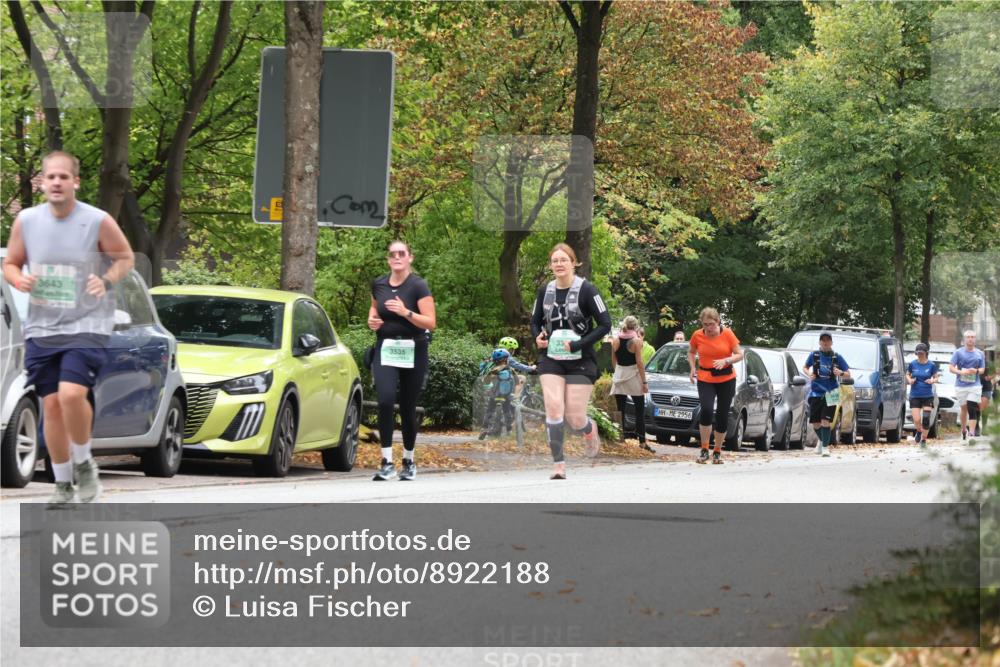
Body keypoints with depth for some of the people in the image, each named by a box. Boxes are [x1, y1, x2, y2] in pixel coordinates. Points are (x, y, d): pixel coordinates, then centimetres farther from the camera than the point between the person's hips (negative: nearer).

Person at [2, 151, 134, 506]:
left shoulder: (98, 222, -9)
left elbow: (125, 257, 4)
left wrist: (107, 280, -16)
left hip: (87, 326, -4)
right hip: (41, 328, 4)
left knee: (71, 393, -22)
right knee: (51, 404, 4)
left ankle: (84, 464, 3)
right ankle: (63, 484, 19)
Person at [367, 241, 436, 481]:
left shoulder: (418, 286, -7)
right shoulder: (378, 284, 5)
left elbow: (431, 323, -12)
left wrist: (406, 312, -25)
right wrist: (372, 319, 4)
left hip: (412, 352, -2)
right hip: (385, 350, 2)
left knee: (408, 408, 5)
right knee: (385, 400, -18)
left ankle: (409, 461, 24)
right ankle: (387, 462, -18)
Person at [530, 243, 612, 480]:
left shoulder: (586, 290, -10)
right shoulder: (544, 291, 4)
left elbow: (605, 325, -11)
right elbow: (535, 322, 19)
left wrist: (579, 345, -19)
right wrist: (538, 337, -5)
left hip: (580, 362, -3)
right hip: (551, 360, 3)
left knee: (574, 418, -4)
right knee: (553, 408, -16)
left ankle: (590, 430, 34)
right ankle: (558, 464, -9)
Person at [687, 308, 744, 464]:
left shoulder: (727, 334, -6)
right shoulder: (697, 336, -4)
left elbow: (739, 354, -3)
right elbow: (691, 352, 15)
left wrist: (725, 360, -21)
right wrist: (693, 368, -2)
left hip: (726, 379, 1)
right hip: (705, 380, -1)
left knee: (722, 415, 3)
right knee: (706, 410, -23)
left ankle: (717, 452, 19)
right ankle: (704, 449, -11)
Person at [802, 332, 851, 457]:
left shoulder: (837, 357, -1)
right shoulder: (814, 355, 2)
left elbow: (848, 375, 2)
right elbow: (805, 367, 18)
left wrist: (840, 373, -20)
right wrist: (809, 373, -5)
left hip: (830, 394, -2)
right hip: (815, 393, 2)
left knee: (825, 421, -14)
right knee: (815, 423, 5)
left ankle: (825, 447, -5)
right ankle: (821, 440, 35)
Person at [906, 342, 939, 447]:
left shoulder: (931, 365, -1)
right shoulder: (912, 364, 1)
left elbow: (936, 377, 7)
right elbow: (907, 375, 13)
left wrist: (933, 380, -15)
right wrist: (909, 380, -8)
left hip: (928, 396, 0)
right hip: (915, 396, 0)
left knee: (926, 419, -7)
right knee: (917, 420, -7)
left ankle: (924, 439, 11)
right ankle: (918, 431, 27)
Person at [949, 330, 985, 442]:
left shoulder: (980, 354, 9)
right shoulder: (958, 352, 3)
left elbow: (982, 369, 12)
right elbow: (951, 368, 1)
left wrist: (976, 371, -12)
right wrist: (961, 372, -18)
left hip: (975, 385, 0)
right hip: (961, 385, 0)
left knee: (972, 409, -12)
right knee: (964, 409, 10)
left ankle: (971, 433, -16)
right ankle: (964, 430, 30)